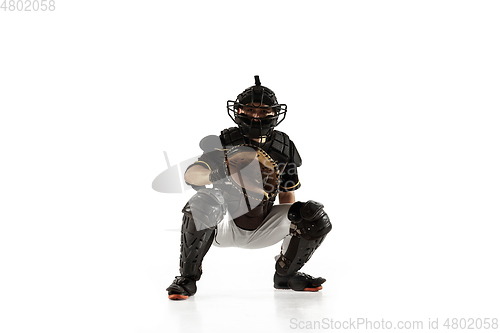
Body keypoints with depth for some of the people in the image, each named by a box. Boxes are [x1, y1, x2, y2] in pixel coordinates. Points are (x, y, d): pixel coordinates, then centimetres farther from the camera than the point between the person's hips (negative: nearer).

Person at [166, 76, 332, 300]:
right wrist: (212, 176, -48)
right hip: (225, 229, -4)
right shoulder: (225, 142, -12)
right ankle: (187, 278, -20)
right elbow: (190, 175, -27)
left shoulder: (284, 148, 0)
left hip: (263, 231, 4)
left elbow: (287, 196, 12)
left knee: (316, 218, -12)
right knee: (205, 201, -35)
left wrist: (296, 215, -7)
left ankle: (286, 275, 13)